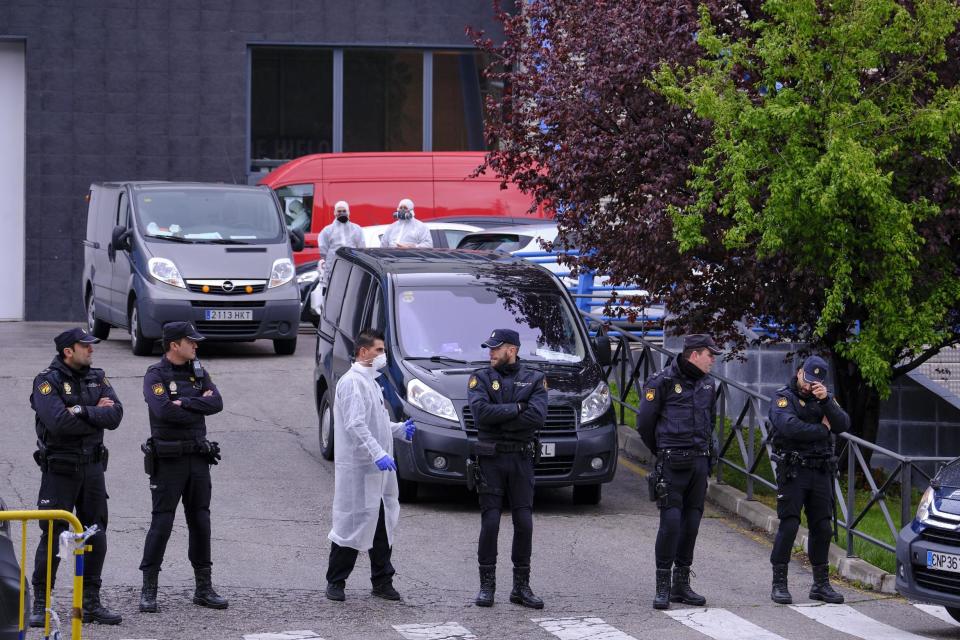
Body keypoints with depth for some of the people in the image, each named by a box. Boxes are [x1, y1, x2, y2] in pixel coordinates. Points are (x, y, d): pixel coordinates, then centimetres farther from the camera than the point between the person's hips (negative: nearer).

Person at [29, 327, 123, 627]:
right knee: (53, 537, -4)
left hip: (92, 467, 6)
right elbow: (58, 421, -26)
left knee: (95, 535, 7)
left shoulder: (97, 378, 7)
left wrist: (82, 412, -19)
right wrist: (97, 414, -15)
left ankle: (91, 603, 16)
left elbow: (115, 415, -6)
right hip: (60, 470, -6)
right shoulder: (47, 381, -11)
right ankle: (40, 605, 4)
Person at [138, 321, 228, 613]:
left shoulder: (198, 371, 10)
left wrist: (184, 403, -14)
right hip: (168, 460, -6)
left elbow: (216, 403, -4)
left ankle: (204, 588, 16)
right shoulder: (156, 375, -8)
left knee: (200, 522, 9)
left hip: (198, 457, 6)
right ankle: (149, 590, 1)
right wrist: (198, 406, -11)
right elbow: (164, 410, -25)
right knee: (161, 523, -5)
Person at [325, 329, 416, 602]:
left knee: (383, 524, 11)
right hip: (358, 467, -9)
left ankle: (382, 581, 18)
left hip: (378, 467, 9)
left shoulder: (371, 382, 18)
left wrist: (399, 429, 13)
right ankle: (335, 582, 6)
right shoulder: (352, 382, -13)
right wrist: (378, 454, -30)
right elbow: (355, 425, -23)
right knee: (353, 522, -4)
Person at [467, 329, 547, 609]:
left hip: (522, 459, 1)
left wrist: (499, 416, -13)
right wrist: (517, 408, -12)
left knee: (524, 522, 0)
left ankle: (521, 586, 8)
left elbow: (537, 416, -12)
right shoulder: (481, 378, 4)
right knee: (490, 521, -3)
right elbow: (481, 412, -15)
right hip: (490, 459, -1)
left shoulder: (534, 379, 5)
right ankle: (487, 586, 4)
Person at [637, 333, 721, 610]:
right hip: (673, 463, -6)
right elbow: (644, 422, -3)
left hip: (699, 462, 6)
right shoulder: (662, 382, -8)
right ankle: (663, 586, -5)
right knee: (671, 521, -11)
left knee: (691, 522, 7)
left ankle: (681, 584, 15)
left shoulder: (707, 384, 13)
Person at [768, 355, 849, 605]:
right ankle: (779, 584, -4)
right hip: (792, 471, -5)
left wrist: (826, 400, -17)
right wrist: (822, 430, -8)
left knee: (822, 527, 6)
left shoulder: (826, 398, 13)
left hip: (821, 472, 5)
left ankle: (821, 584, 15)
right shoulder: (784, 397, -2)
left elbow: (843, 424, -4)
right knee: (789, 525, -9)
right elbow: (790, 427, -20)